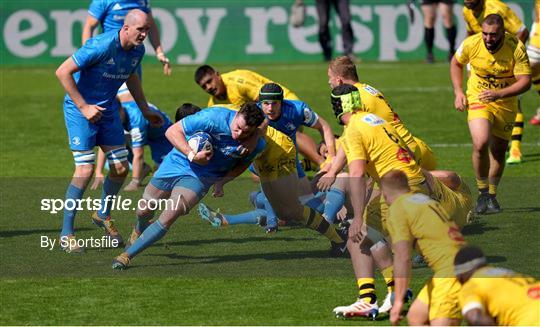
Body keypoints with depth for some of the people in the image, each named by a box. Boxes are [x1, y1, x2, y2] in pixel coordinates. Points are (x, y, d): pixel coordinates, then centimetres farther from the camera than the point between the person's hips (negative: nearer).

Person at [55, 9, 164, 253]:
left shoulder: (137, 50, -3)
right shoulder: (101, 46, -27)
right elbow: (63, 72, -24)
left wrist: (145, 110, 18)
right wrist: (84, 107, -22)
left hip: (108, 109, 7)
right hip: (80, 108, -7)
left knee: (121, 168, 5)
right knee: (85, 170, -14)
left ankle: (103, 215, 32)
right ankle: (67, 231, -2)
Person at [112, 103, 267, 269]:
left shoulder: (257, 144, -17)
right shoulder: (214, 117, -29)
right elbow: (172, 131, -21)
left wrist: (221, 181, -7)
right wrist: (192, 155, -34)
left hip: (200, 179, 0)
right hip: (177, 163, 0)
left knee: (167, 219, -20)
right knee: (143, 211, 14)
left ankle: (127, 255, -6)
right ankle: (140, 230, 53)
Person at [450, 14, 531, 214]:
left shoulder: (516, 48, -22)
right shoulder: (471, 44, -17)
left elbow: (525, 81, -22)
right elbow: (456, 63, 5)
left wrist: (499, 94, -36)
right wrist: (458, 92, -4)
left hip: (506, 104, 1)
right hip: (478, 100, -1)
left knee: (499, 151, 9)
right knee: (480, 144, -22)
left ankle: (491, 196, 30)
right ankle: (482, 194, -5)